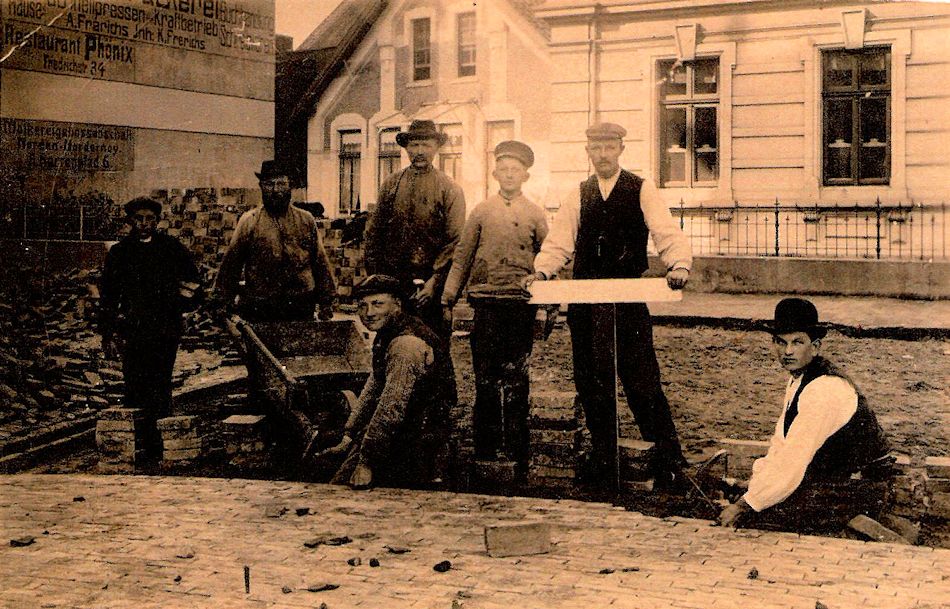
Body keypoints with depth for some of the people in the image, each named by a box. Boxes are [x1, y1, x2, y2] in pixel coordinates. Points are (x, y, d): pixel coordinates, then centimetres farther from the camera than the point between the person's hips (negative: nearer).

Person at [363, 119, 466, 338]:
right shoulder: (391, 185, 10)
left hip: (431, 282, -2)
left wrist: (434, 281, -12)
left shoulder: (449, 189, 2)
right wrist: (374, 277, 4)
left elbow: (455, 241, -4)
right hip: (390, 280, 2)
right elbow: (373, 232, 12)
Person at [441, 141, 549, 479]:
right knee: (485, 379, 2)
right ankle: (486, 452, 10)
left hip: (522, 303, 0)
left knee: (516, 382, 0)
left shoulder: (535, 215, 10)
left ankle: (516, 457, 6)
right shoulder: (481, 212, 10)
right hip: (486, 303, 1)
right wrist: (448, 298, 3)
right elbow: (462, 257, 10)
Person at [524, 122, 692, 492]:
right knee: (590, 384, 8)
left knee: (641, 382, -7)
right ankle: (602, 459, 21)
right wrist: (542, 270, -11)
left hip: (629, 302, -4)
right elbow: (559, 242, 9)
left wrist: (679, 265, -27)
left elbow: (668, 235, -7)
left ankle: (669, 461, 3)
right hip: (584, 303, 4)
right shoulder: (578, 196, 14)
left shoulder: (642, 191, 3)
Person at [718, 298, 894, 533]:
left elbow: (792, 461, -25)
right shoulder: (797, 378, 8)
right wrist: (752, 485, -2)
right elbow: (781, 444, 11)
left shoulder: (825, 390, -24)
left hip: (857, 492, -10)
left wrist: (745, 505, -20)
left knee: (754, 516, -20)